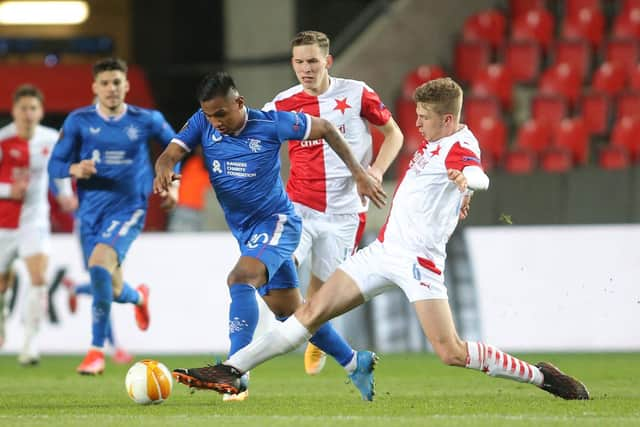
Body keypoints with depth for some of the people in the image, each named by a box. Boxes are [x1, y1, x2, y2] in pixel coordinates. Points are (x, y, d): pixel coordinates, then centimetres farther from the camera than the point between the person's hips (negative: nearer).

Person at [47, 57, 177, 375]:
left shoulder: (147, 120, -1)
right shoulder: (78, 121, -2)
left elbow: (174, 145, 18)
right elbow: (55, 165, 1)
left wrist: (171, 183, 7)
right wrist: (75, 169, -21)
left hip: (128, 209, -3)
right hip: (90, 211, 3)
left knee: (99, 265, -29)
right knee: (112, 291, 9)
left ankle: (96, 351, -20)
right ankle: (139, 297, 51)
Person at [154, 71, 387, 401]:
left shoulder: (271, 124, -16)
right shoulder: (202, 124, -5)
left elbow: (325, 129, -2)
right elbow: (170, 154, -16)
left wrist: (360, 175, -2)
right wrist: (164, 170, -41)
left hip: (276, 222, -6)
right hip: (245, 232, 6)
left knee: (240, 279, -30)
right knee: (289, 311, 12)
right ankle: (354, 363, 29)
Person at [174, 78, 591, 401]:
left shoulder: (461, 145, -15)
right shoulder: (433, 142, 12)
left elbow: (478, 175, -39)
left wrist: (467, 178, -61)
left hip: (419, 258, -8)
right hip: (384, 249, 8)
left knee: (452, 353, -15)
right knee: (312, 311, 1)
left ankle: (540, 376, 2)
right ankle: (232, 370, 1)